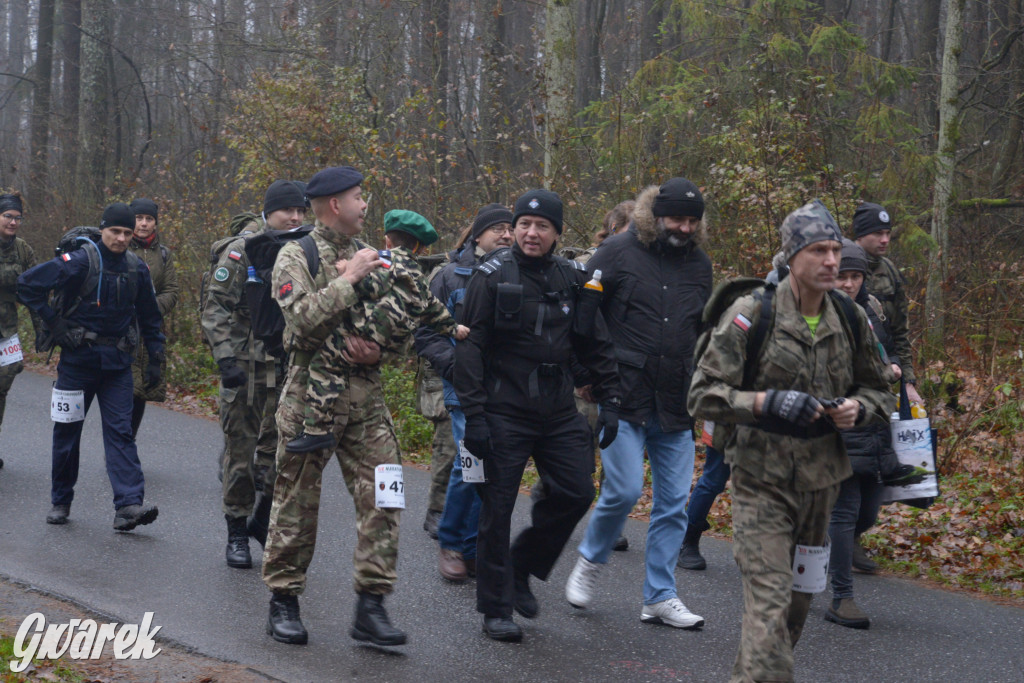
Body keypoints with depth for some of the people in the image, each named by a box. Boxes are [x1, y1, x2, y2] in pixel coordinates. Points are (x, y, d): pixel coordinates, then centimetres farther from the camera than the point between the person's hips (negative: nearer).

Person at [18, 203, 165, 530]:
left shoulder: (137, 269, 4)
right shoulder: (79, 262, -10)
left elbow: (150, 318, 15)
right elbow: (27, 284, -8)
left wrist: (155, 359, 11)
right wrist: (53, 322, -8)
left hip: (117, 361, 2)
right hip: (78, 357, -2)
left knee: (120, 430, -7)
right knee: (67, 430, 7)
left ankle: (129, 504, -16)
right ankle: (61, 501, 22)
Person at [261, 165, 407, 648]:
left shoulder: (369, 257, 14)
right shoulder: (296, 256, -3)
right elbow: (303, 320, -20)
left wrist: (378, 350, -5)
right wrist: (348, 279, -18)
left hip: (367, 398, 5)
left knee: (382, 498, -3)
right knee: (297, 504, 3)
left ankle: (371, 607, 2)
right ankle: (283, 602, 16)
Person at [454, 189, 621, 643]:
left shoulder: (572, 280, 8)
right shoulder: (493, 276, -5)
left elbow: (596, 346, 15)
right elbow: (469, 346, -8)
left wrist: (608, 402, 7)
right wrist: (474, 415, -14)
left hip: (559, 412, 5)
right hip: (505, 412, -5)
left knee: (575, 494, 1)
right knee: (498, 507, 0)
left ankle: (521, 569, 23)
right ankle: (496, 609, 11)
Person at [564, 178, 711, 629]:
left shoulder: (699, 264, 13)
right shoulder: (619, 253, -3)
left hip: (676, 405, 5)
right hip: (623, 398, -5)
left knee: (674, 501, 4)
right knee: (624, 490, -11)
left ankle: (660, 597, 12)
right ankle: (590, 561, 17)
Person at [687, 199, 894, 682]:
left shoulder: (851, 320, 3)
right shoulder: (752, 314, -12)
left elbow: (879, 391, 17)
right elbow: (702, 395, -13)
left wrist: (856, 407, -7)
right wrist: (765, 402, -27)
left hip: (822, 477, 6)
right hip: (761, 479, -6)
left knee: (799, 602, 16)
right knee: (770, 604, -14)